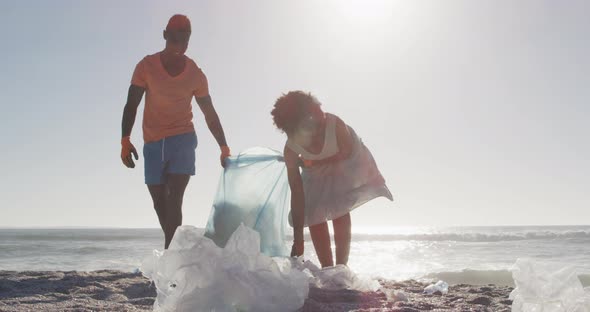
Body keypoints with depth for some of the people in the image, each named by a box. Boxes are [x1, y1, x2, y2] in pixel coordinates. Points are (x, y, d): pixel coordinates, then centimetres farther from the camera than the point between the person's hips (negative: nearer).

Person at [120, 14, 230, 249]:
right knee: (160, 203, 7)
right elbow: (131, 105, -3)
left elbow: (210, 114, 6)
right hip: (153, 143, 2)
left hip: (183, 140, -1)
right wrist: (125, 141, -14)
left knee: (173, 200, -16)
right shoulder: (147, 66, -3)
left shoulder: (196, 75, -1)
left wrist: (224, 148, 4)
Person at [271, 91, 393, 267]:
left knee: (340, 211, -16)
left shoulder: (334, 125, -40)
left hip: (346, 164, -3)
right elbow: (297, 193, -27)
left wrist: (311, 163, -24)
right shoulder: (290, 150, -31)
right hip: (317, 173, 3)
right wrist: (298, 239, -28)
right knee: (314, 217, -5)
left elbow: (346, 153, -19)